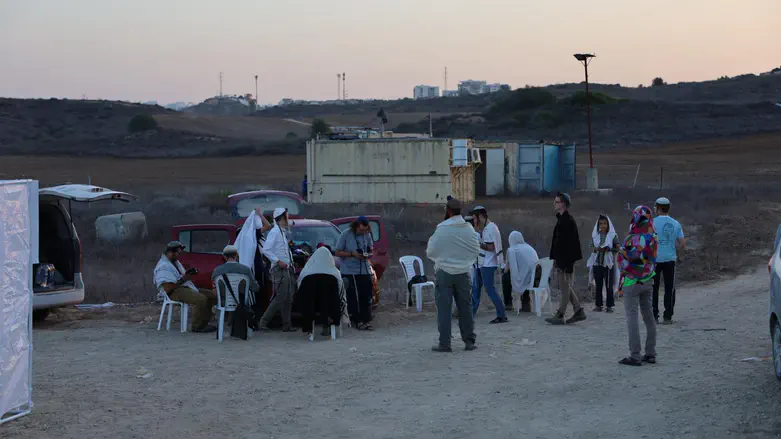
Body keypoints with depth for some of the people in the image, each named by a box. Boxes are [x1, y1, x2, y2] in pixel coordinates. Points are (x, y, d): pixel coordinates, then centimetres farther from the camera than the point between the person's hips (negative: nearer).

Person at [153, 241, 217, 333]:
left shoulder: (176, 262, 18)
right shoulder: (163, 267, -15)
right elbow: (167, 289, -22)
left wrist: (188, 275, 5)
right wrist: (182, 279, -17)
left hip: (186, 287, 11)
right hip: (175, 292, -11)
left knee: (212, 295, 1)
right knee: (201, 299, -31)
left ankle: (204, 323, 3)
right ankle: (197, 327, -16)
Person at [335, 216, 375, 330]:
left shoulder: (367, 235, 7)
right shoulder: (346, 235, -6)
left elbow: (370, 249, 18)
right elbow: (338, 252, -4)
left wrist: (369, 254, -6)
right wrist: (352, 254, -16)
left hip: (365, 271, 4)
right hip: (349, 271, -4)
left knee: (366, 296, 1)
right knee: (354, 297, -6)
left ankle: (365, 320, 7)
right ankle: (357, 321, 0)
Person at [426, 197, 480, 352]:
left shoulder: (441, 229, -14)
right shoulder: (469, 229, -2)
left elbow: (431, 252, -9)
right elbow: (476, 250, 6)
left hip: (444, 272, -4)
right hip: (463, 273, 4)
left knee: (444, 309, 0)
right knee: (465, 307, 12)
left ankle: (444, 343, -1)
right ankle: (469, 341, 16)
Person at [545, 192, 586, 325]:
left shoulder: (568, 221, -16)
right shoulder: (561, 219, 15)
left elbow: (570, 244, -21)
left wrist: (567, 264, -23)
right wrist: (556, 258, 20)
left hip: (566, 260, -10)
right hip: (561, 259, 10)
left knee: (565, 287, -4)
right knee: (565, 287, 14)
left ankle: (560, 316, 0)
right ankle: (579, 312, 19)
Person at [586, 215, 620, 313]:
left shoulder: (613, 235, 0)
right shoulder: (595, 235, 9)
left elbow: (617, 248, -1)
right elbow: (592, 248, 12)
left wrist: (608, 249, -17)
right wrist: (596, 249, -10)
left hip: (609, 263, -3)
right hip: (597, 263, 3)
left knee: (609, 285, -1)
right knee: (598, 285, 6)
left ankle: (609, 305, 2)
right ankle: (598, 304, 11)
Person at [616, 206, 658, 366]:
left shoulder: (633, 239, -20)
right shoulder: (653, 237, 1)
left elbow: (621, 258, -12)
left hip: (632, 282, -7)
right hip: (648, 281, 7)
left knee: (632, 317, -5)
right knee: (648, 316, 12)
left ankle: (635, 356, -7)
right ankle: (650, 353, 16)